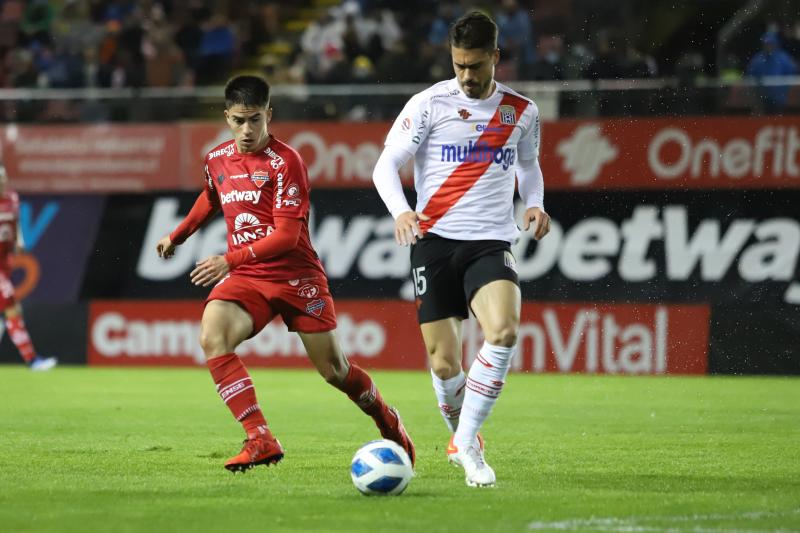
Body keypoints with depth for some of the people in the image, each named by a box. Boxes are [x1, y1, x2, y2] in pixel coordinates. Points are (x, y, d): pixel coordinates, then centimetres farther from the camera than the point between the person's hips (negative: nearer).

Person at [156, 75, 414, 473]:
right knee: (212, 335, -27)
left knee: (333, 370, 2)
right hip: (245, 278, 4)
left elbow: (287, 235, -19)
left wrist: (230, 261, -27)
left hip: (296, 275, -4)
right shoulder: (216, 160, 6)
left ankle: (388, 423, 35)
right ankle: (260, 441, -30)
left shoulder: (284, 162, -13)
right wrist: (177, 236, 39)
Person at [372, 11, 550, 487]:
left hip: (492, 242, 1)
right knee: (444, 363, -2)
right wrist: (400, 210, -21)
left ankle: (465, 441, -15)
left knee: (504, 330, -27)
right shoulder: (429, 104, -1)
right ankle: (463, 438, 29)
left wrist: (535, 204, 5)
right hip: (435, 240, -1)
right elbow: (386, 165, -1)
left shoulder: (522, 112, 7)